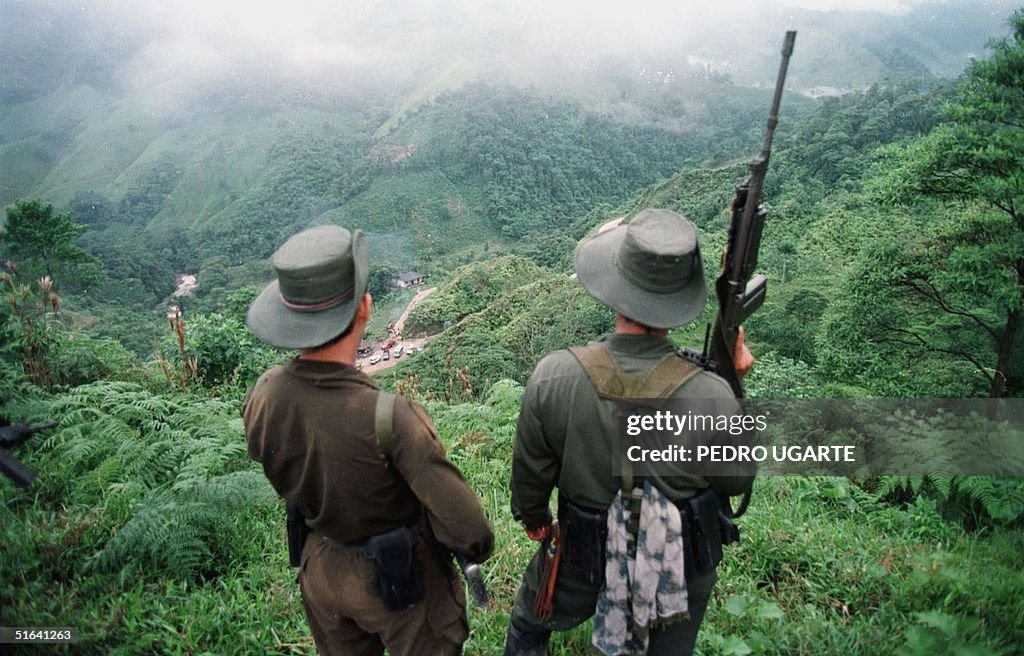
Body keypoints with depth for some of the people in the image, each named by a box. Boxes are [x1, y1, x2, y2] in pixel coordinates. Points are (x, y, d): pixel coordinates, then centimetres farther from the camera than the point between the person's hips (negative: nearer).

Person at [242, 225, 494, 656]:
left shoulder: (262, 397, -20)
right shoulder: (389, 418, -38)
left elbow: (287, 484, -1)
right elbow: (465, 528, -30)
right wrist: (478, 548, -9)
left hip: (321, 568, 5)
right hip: (401, 577, -4)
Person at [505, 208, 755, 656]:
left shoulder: (552, 377, -29)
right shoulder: (711, 396, -31)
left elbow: (531, 468, -11)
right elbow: (736, 481, -10)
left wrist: (531, 516, 11)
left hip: (584, 556, 0)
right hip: (680, 564, 1)